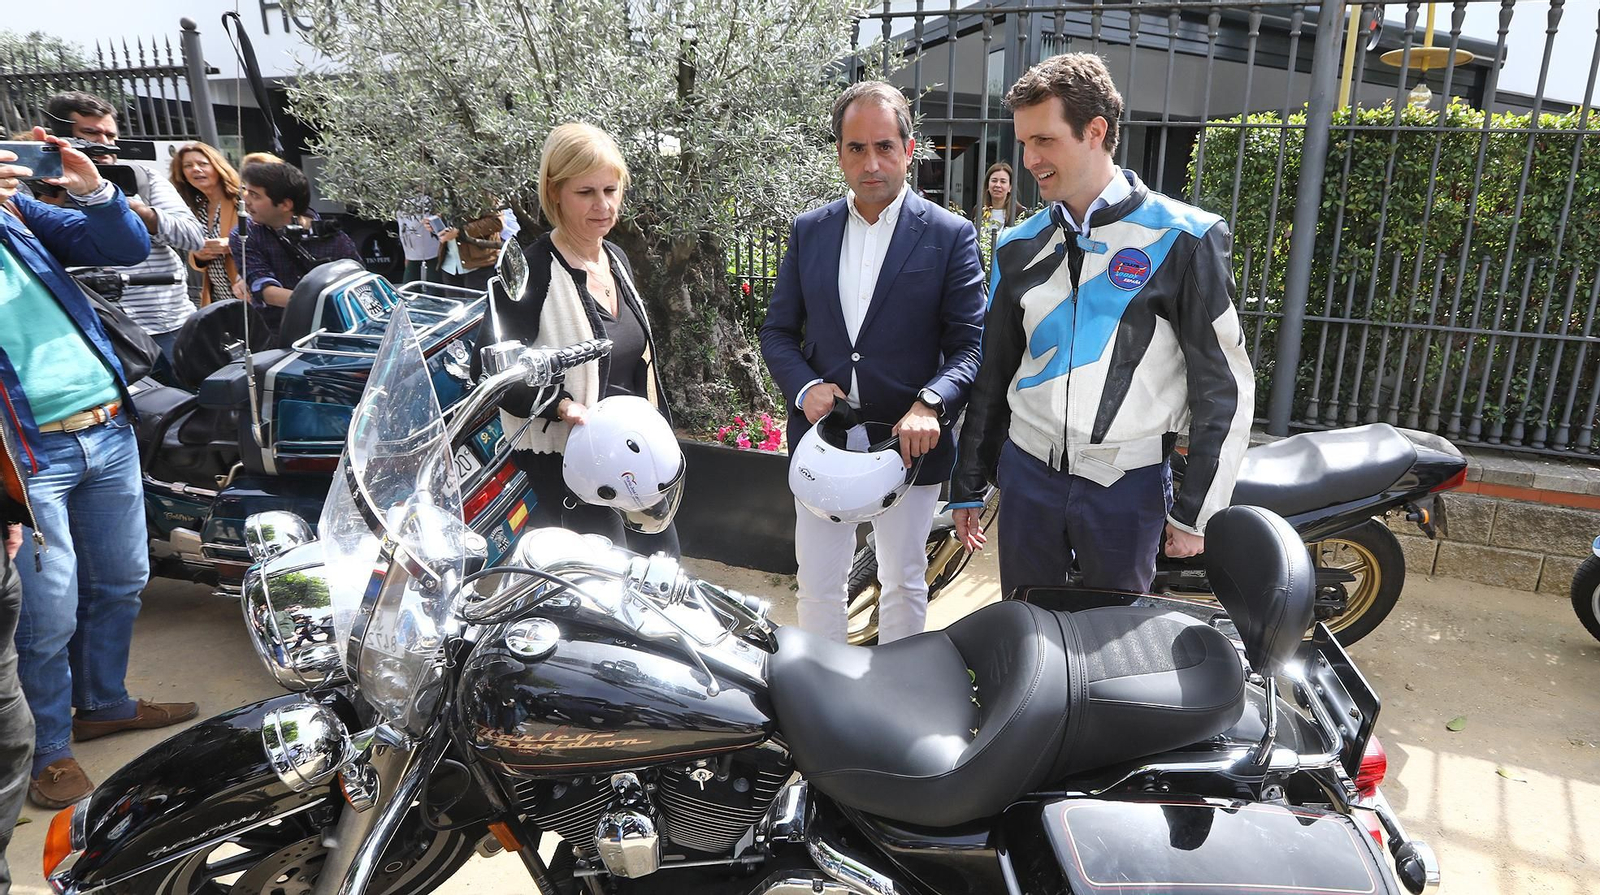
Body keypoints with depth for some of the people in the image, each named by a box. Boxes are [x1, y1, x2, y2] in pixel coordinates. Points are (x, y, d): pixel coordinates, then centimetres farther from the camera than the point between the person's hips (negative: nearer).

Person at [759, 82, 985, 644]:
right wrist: (803, 386, -13)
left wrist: (931, 404, -27)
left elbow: (970, 346, -9)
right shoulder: (808, 231, 5)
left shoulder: (949, 236, -5)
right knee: (817, 584, 13)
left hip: (909, 443, -2)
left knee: (904, 584, 16)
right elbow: (777, 332, 7)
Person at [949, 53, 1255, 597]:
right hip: (1026, 476, 4)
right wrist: (967, 486, 13)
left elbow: (1224, 386, -6)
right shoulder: (1019, 247, 5)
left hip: (1127, 489, -3)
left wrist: (1196, 512, -5)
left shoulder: (1184, 240, -8)